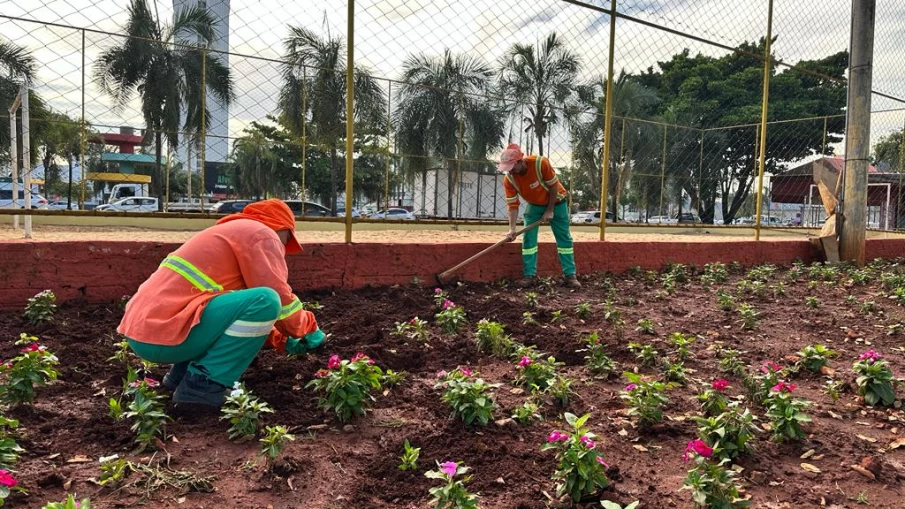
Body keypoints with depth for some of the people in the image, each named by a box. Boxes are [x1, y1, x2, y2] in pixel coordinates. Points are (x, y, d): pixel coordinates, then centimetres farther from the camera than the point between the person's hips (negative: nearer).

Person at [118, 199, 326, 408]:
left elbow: (244, 308, 35)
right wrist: (309, 329, 10)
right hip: (163, 333, -10)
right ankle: (203, 383, -12)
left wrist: (282, 341, 30)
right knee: (265, 301, -19)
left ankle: (181, 374, 16)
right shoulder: (261, 234, -2)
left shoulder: (233, 231, 28)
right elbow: (278, 299, -8)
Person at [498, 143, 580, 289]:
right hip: (534, 205, 3)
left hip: (555, 202, -2)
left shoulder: (540, 163, -34)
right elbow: (513, 205, -19)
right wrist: (512, 229, -29)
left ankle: (570, 275, 6)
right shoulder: (508, 179, -24)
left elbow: (553, 186, -22)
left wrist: (550, 210, -17)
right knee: (528, 238, -7)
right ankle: (529, 275, -1)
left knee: (564, 238, 1)